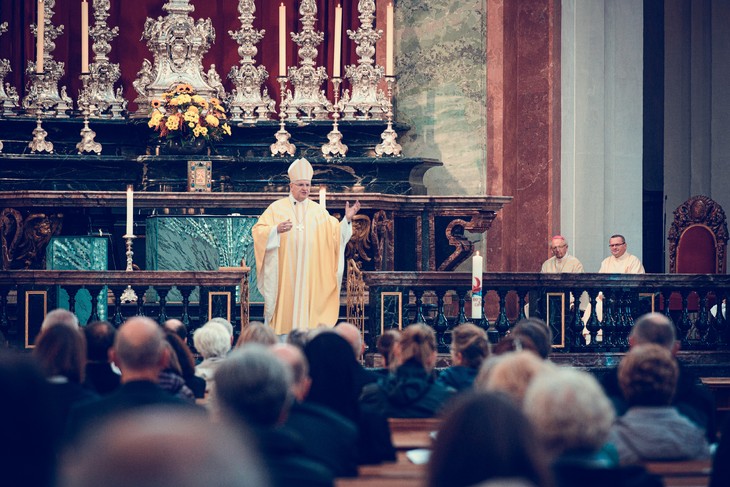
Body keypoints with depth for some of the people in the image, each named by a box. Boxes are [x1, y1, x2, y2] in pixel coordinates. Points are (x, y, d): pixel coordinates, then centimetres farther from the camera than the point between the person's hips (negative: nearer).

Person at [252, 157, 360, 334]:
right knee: (285, 303, -6)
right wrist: (276, 230, -21)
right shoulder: (277, 208, 3)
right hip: (284, 272, -2)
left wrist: (347, 220, -7)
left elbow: (335, 233, 9)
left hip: (309, 272, 2)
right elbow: (258, 231, -4)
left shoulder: (318, 210, 12)